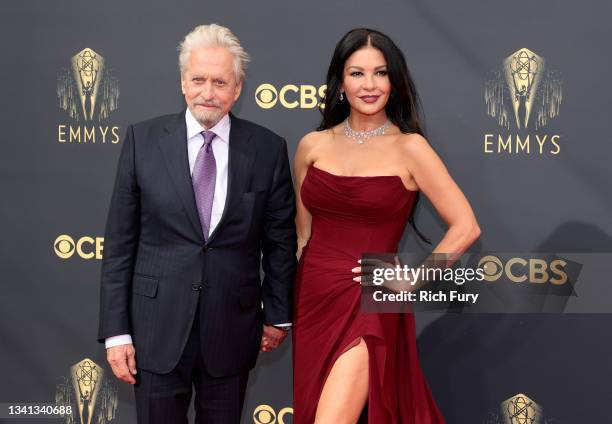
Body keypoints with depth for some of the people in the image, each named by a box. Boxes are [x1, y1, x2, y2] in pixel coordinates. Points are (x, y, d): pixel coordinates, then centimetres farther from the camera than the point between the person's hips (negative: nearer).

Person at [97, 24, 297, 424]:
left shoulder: (268, 149, -2)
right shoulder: (143, 140, -2)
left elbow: (280, 240, 6)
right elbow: (120, 242, -1)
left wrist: (278, 314, 11)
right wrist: (116, 330, -4)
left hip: (232, 329, 1)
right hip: (157, 327, 0)